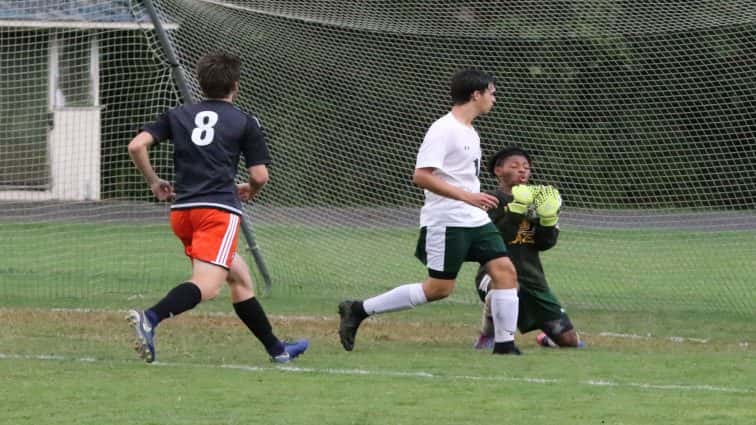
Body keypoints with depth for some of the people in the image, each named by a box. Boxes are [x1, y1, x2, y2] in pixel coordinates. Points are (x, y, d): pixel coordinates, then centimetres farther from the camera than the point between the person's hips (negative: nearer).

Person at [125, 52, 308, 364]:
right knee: (206, 286, -19)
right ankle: (150, 318, -45)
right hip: (219, 209, -6)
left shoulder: (178, 115, 17)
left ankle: (276, 349, 27)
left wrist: (153, 182, 19)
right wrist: (250, 192, 26)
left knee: (240, 277, 20)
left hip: (181, 210, 6)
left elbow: (137, 146, 5)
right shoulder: (244, 122, 8)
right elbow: (260, 175, 4)